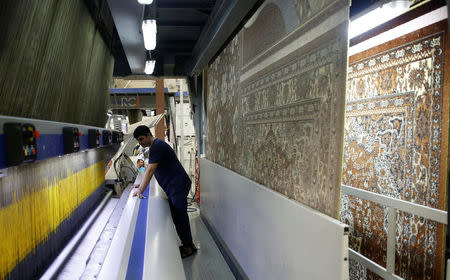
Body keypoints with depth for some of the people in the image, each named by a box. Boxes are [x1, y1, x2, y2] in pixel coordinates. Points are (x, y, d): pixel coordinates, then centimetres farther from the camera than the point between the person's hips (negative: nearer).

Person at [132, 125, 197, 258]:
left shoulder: (157, 146, -16)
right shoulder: (155, 146, 17)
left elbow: (150, 170, -21)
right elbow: (149, 170, 25)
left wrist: (140, 190, -21)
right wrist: (141, 185, 21)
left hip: (178, 186, -11)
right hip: (173, 187, 11)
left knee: (180, 216, -3)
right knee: (177, 217, 15)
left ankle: (188, 247, 9)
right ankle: (188, 244, 25)